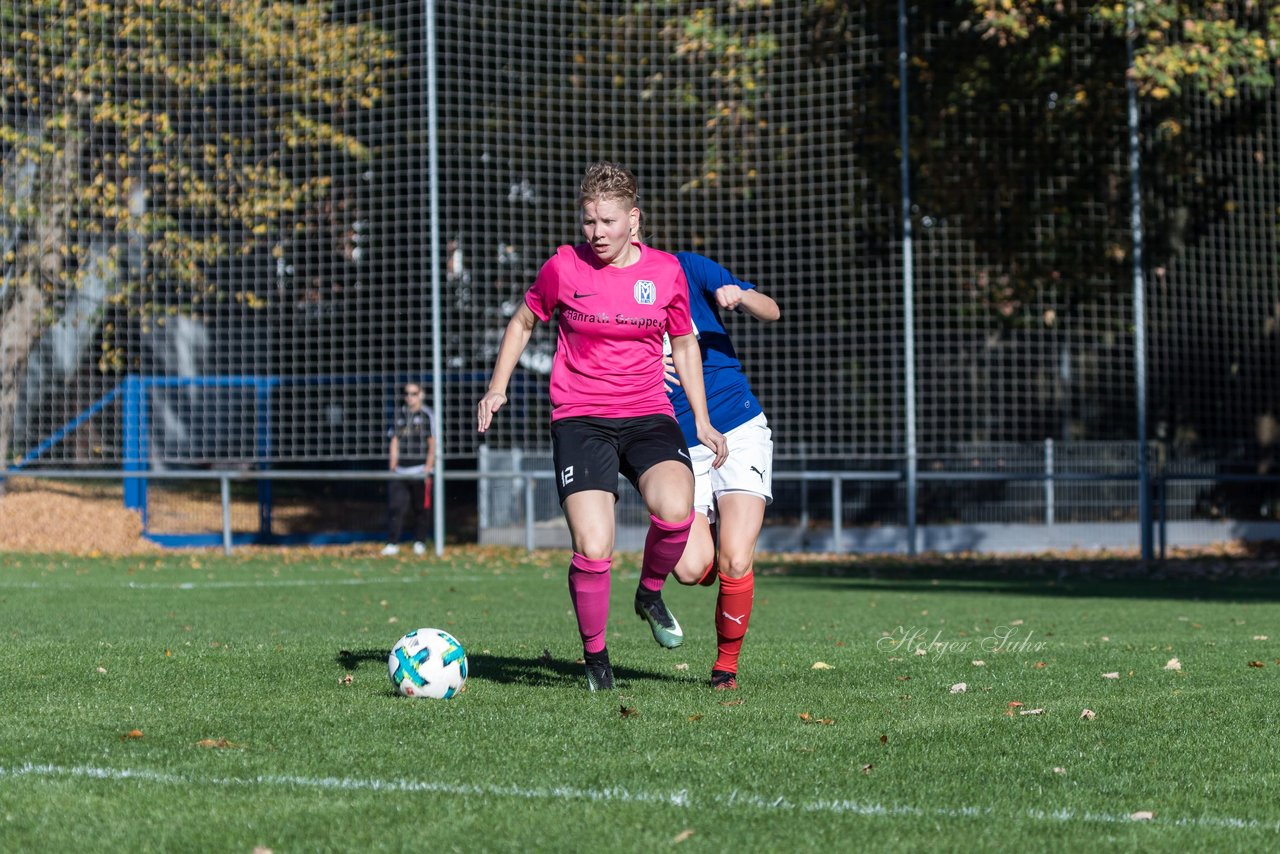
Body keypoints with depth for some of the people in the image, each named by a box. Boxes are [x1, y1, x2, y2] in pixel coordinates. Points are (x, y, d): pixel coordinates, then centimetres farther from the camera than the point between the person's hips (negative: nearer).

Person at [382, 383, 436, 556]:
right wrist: (393, 464, 4)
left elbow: (432, 444, -1)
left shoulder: (427, 415, 1)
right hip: (400, 470, 3)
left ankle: (419, 542, 13)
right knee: (395, 506, -5)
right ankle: (393, 543, -4)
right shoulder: (399, 414, 13)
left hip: (420, 471, -3)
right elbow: (394, 441, 14)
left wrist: (428, 467, -9)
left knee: (421, 508, 2)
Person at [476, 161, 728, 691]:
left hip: (649, 417, 1)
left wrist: (702, 422, 12)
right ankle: (594, 655, 10)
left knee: (675, 511, -29)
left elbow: (684, 345, 17)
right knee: (592, 549, -16)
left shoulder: (666, 270, 4)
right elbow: (523, 323, 16)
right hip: (580, 422, -1)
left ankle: (650, 595, 3)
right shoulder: (564, 267, -1)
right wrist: (497, 388, 7)